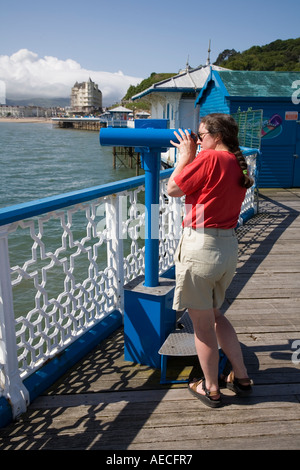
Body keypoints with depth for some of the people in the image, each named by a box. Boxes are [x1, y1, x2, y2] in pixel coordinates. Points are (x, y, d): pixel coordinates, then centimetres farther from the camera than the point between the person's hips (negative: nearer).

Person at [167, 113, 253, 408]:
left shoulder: (210, 158, -15)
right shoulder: (238, 164, 10)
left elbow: (173, 189, -7)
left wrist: (185, 156, 3)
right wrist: (193, 157, 18)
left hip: (200, 247, -8)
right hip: (229, 247, 9)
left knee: (202, 325, 8)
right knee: (214, 315, 25)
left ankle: (211, 389, 25)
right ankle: (241, 378, 32)